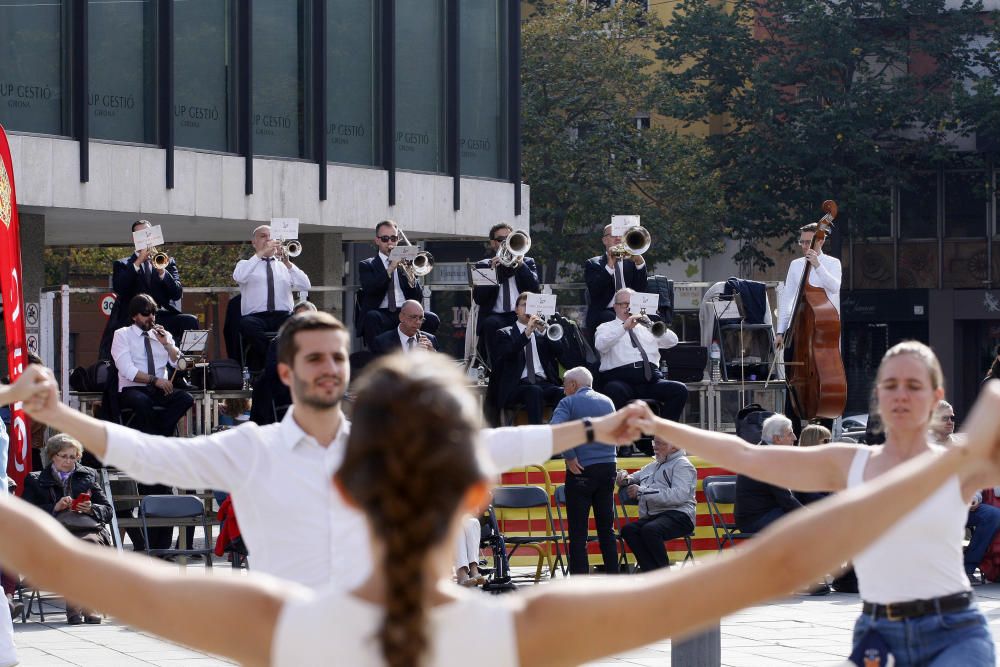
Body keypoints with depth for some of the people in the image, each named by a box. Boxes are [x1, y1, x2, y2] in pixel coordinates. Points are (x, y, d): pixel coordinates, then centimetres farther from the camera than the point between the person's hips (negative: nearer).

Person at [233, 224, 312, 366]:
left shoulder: (283, 265, 23)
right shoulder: (245, 264, 18)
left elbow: (306, 286, 6)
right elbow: (239, 277, -8)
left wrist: (288, 264, -7)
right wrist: (261, 254, -12)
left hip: (284, 317, 1)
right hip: (256, 317, -1)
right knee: (247, 324, -37)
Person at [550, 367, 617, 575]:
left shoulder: (569, 403, -6)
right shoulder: (607, 402, 12)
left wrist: (570, 457, -14)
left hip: (582, 470, -5)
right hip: (608, 469, 5)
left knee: (578, 531, -3)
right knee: (606, 528, 11)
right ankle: (613, 576, 11)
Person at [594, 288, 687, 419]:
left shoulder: (645, 328, 27)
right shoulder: (606, 328, 18)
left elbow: (672, 341, 13)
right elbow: (601, 345, -6)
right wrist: (624, 327, -14)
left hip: (650, 378, 4)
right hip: (620, 378, -4)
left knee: (680, 390, -21)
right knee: (615, 391, -39)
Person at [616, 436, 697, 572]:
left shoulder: (682, 465, 1)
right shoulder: (652, 466, 26)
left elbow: (679, 495, -16)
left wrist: (642, 492, -17)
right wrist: (625, 478, 11)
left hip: (678, 515, -7)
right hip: (652, 518, 7)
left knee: (650, 530, -36)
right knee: (628, 530, -24)